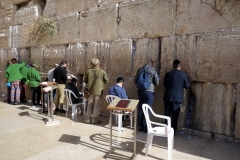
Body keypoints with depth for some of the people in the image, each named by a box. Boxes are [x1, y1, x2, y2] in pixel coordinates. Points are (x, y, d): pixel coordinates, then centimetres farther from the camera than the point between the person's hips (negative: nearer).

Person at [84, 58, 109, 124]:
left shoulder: (89, 71, -6)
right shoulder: (102, 71, -13)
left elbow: (85, 80, 3)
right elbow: (107, 80, -5)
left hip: (91, 90, 3)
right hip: (99, 90, -2)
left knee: (90, 104, 14)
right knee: (97, 105, 8)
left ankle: (88, 119, 20)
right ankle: (94, 119, 15)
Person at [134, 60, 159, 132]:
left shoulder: (140, 69, 6)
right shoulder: (153, 70, -4)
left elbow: (135, 81, 10)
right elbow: (157, 83, 0)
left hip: (140, 91, 4)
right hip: (149, 91, -4)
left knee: (140, 109, 12)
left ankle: (140, 126, 20)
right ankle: (145, 127, 9)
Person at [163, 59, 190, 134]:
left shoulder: (168, 74, -3)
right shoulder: (183, 75, -6)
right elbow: (187, 86, 2)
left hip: (168, 97, 2)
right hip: (177, 97, -1)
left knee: (167, 114, 12)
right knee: (174, 115, 7)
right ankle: (173, 130, 12)